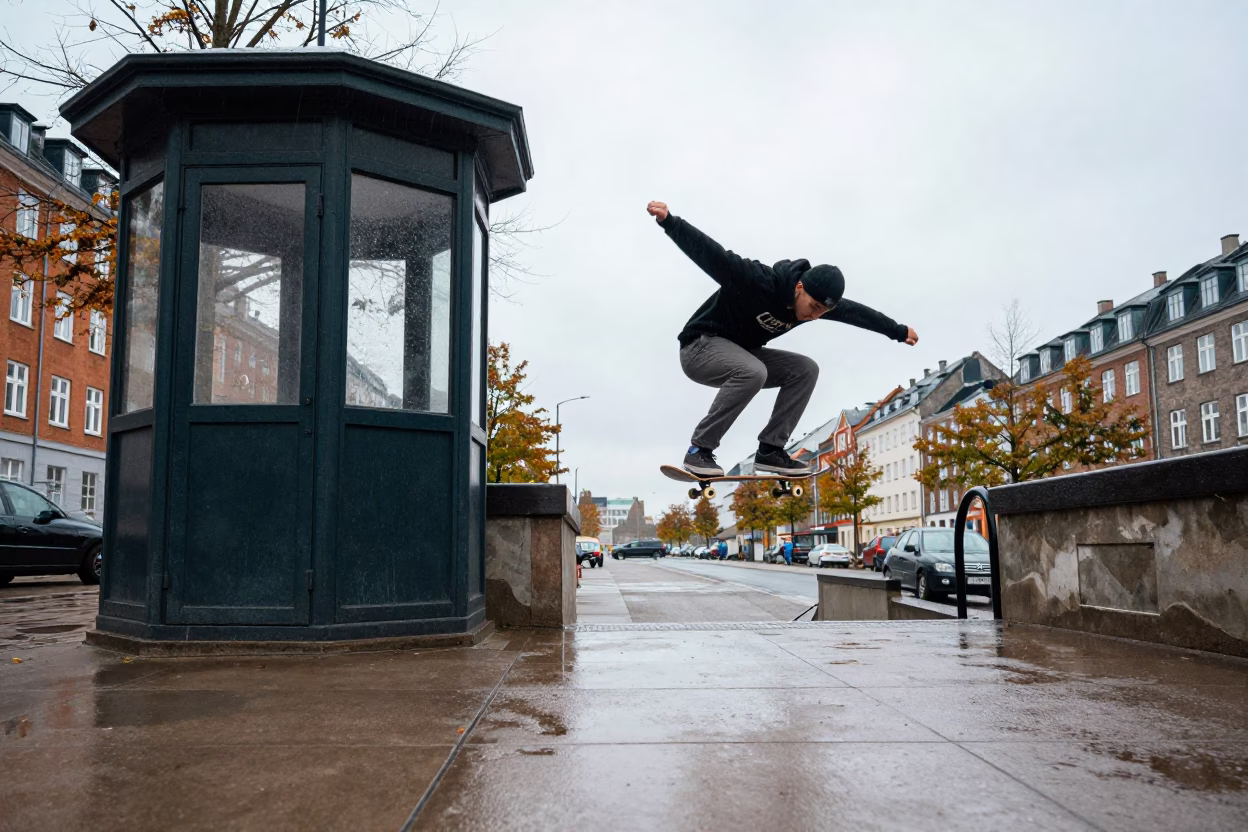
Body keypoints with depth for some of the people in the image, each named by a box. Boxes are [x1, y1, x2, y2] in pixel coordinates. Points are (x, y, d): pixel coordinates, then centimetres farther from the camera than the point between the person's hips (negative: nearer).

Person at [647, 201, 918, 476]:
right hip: (701, 346, -8)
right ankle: (699, 449, -27)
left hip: (740, 353, 8)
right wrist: (669, 221, -46)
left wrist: (899, 331, 23)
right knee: (753, 372, -37)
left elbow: (857, 312, 11)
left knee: (806, 369, -7)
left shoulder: (818, 300, -5)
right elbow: (712, 254, -35)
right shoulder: (760, 282, -29)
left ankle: (770, 450, -8)